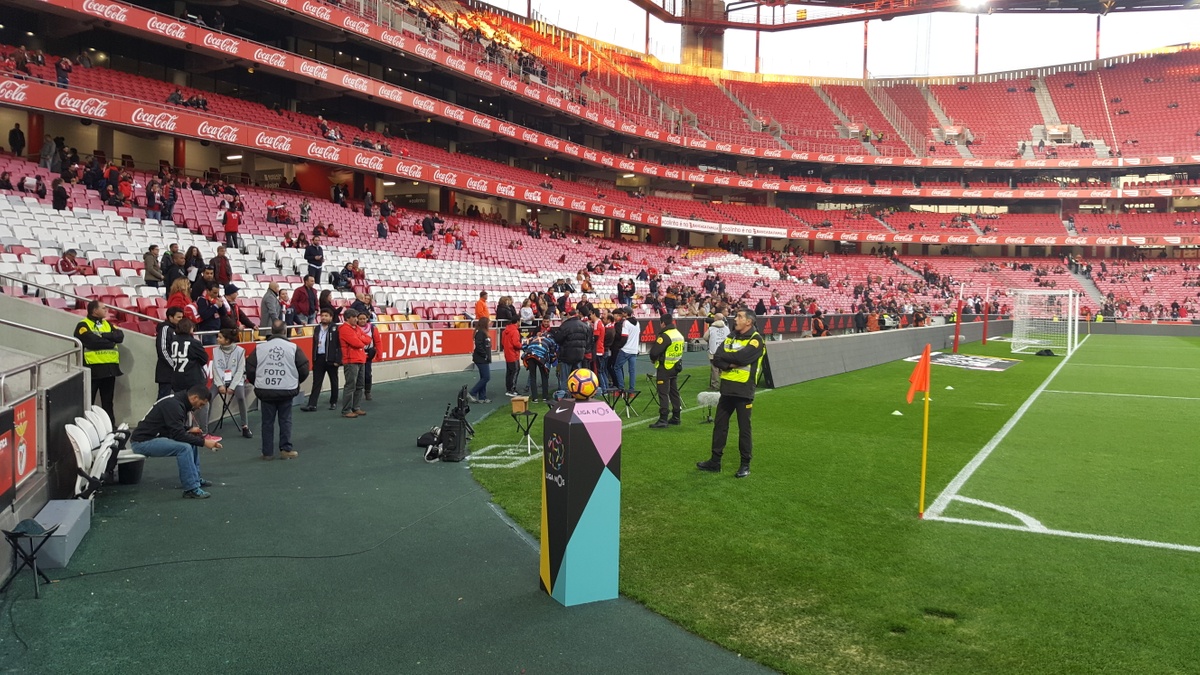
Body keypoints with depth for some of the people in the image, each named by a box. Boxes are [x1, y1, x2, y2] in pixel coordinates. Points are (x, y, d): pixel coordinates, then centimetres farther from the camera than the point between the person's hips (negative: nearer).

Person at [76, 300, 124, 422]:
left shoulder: (108, 324, 18)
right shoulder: (83, 325, -3)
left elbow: (120, 336, 1)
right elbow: (92, 342, -19)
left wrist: (102, 335, -12)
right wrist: (111, 342, -5)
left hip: (109, 368, 6)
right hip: (92, 368, -6)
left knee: (108, 401, 12)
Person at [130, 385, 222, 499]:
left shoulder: (178, 401, 7)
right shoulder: (173, 405, -23)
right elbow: (178, 435, -28)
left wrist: (189, 429, 9)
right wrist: (203, 442, -25)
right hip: (142, 441, -11)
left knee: (192, 440, 14)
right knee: (184, 447, -27)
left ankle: (196, 479, 18)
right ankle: (191, 489, -20)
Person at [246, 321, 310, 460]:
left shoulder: (260, 347, 1)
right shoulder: (293, 347, -4)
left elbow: (250, 369, 2)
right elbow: (304, 369, -2)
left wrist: (257, 383, 19)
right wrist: (295, 382, 17)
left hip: (265, 391, 1)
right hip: (286, 391, -1)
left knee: (267, 421, 9)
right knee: (285, 420, 9)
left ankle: (267, 452, 13)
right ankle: (286, 449, 8)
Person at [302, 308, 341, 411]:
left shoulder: (335, 329, -7)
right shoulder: (317, 329, 11)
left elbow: (339, 346, -11)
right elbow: (314, 345, 13)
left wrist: (338, 360, -16)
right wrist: (314, 359, 9)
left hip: (331, 359, -4)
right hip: (319, 358, 5)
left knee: (333, 382, 10)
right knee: (316, 382, 2)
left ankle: (333, 402, 22)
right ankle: (312, 404, -1)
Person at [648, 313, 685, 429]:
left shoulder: (665, 336, -19)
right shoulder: (679, 334, 8)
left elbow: (654, 351, -23)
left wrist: (653, 359, -1)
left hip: (665, 368, -8)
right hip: (676, 367, 9)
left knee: (663, 394, -6)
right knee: (674, 392, 16)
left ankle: (663, 420, -8)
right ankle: (676, 417, 24)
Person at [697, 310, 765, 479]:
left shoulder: (756, 340, -8)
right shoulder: (730, 337, 12)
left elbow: (742, 357, -24)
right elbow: (716, 359, 2)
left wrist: (724, 357, -8)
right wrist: (730, 364, -17)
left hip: (744, 390, -6)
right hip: (727, 388, 7)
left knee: (744, 428, 3)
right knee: (719, 425, 11)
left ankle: (745, 465, 14)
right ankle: (715, 461, 21)